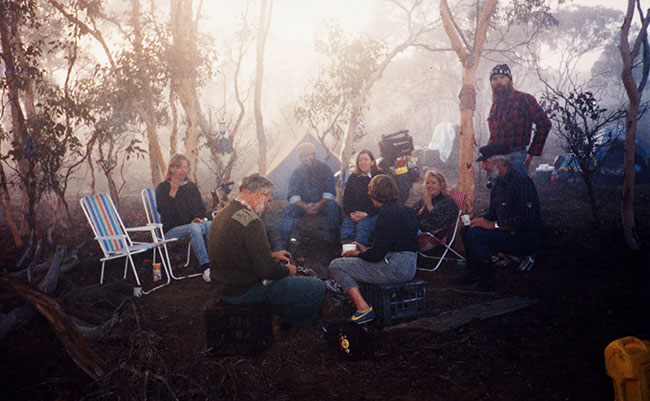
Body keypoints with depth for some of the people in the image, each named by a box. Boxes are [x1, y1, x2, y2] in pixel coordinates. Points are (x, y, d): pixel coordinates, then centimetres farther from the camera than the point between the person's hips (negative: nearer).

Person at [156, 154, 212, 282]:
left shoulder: (191, 186, 18)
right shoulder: (163, 188, 2)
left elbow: (201, 208, 18)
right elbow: (164, 212, -11)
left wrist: (199, 218, -4)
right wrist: (172, 193, -20)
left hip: (192, 224, 4)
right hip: (171, 230, -4)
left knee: (210, 225, -29)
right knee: (194, 228, -36)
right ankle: (205, 267, -40)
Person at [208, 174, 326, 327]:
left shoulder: (223, 213, 6)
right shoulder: (251, 221, -25)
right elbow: (267, 269, -26)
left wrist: (272, 255, 16)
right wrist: (287, 270, -5)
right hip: (246, 292, -10)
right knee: (317, 288, -4)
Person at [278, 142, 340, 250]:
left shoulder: (323, 168, -6)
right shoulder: (297, 172, -2)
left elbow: (330, 192, -11)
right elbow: (293, 196, -8)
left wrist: (318, 204, -30)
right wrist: (305, 206, -29)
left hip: (322, 204, -1)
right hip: (303, 205, 1)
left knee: (333, 205, -33)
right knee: (289, 209, -28)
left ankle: (334, 243, -26)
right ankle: (283, 246, -27)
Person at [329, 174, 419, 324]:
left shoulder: (388, 213, -17)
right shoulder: (406, 210, 12)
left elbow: (377, 255, -18)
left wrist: (357, 254, 1)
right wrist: (366, 250, 18)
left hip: (395, 269, -10)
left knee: (336, 266, -4)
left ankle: (363, 309, -11)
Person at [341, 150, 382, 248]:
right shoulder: (353, 178, 20)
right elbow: (346, 198, 14)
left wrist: (366, 214, -12)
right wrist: (350, 213, -6)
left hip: (371, 214, -3)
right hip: (353, 213, 3)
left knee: (363, 225, -34)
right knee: (346, 224, -28)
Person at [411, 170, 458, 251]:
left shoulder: (448, 202, 11)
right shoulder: (422, 201, 30)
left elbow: (442, 222, -7)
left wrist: (429, 205, 0)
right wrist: (423, 208, 5)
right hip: (416, 232, 5)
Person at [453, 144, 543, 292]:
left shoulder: (521, 181, -20)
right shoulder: (498, 183, 11)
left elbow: (526, 220, -27)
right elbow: (492, 213, 21)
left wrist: (493, 225, -23)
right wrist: (479, 221, -1)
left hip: (529, 239, -10)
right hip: (510, 234, 10)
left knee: (476, 234, -23)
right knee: (466, 230, 8)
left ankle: (487, 282, -12)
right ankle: (474, 274, 13)